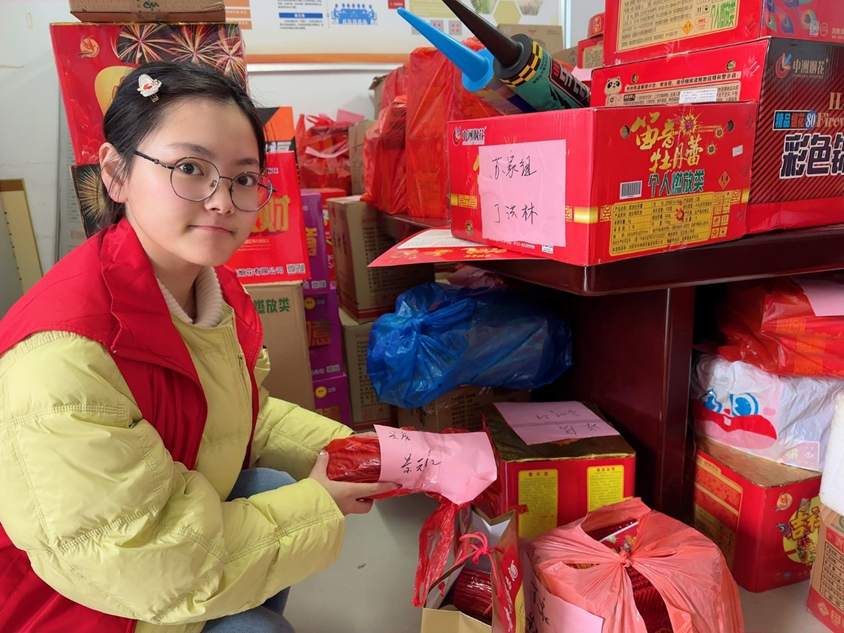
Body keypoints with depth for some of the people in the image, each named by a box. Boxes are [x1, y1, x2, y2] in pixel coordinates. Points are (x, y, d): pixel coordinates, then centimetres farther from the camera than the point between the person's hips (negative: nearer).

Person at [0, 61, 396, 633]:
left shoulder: (215, 286, -8)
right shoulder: (64, 355, -34)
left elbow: (242, 414, 4)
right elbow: (139, 562, -29)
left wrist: (341, 448, -10)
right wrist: (316, 503, -22)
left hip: (183, 515, 7)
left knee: (280, 488, -14)